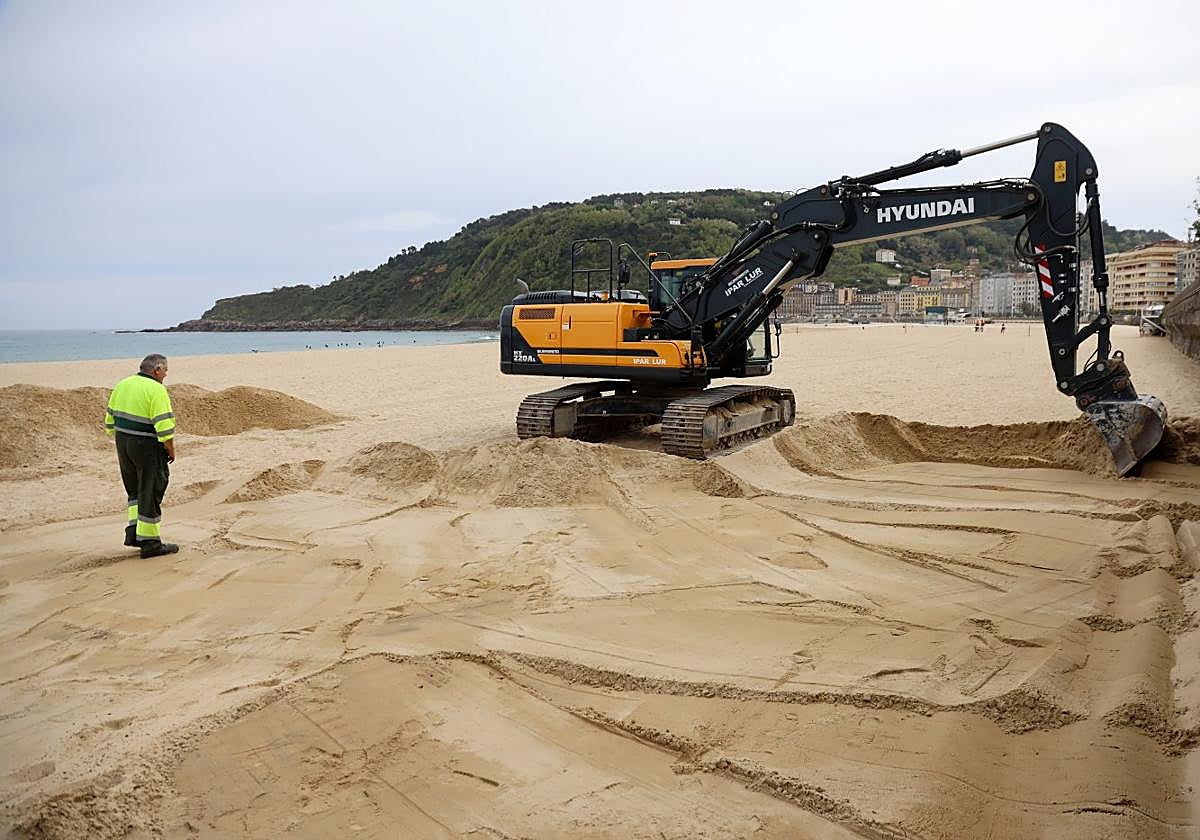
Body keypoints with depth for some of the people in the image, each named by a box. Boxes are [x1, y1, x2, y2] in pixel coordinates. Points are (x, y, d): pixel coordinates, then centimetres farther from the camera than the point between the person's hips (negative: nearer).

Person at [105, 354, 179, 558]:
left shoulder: (122, 385, 9)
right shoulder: (156, 390, -16)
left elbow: (110, 421, 14)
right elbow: (165, 428, -20)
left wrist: (121, 439, 21)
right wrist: (171, 451, -9)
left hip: (123, 443, 8)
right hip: (147, 447, -8)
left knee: (135, 489, 23)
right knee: (150, 493, 2)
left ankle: (133, 531, 19)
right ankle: (149, 541, 9)